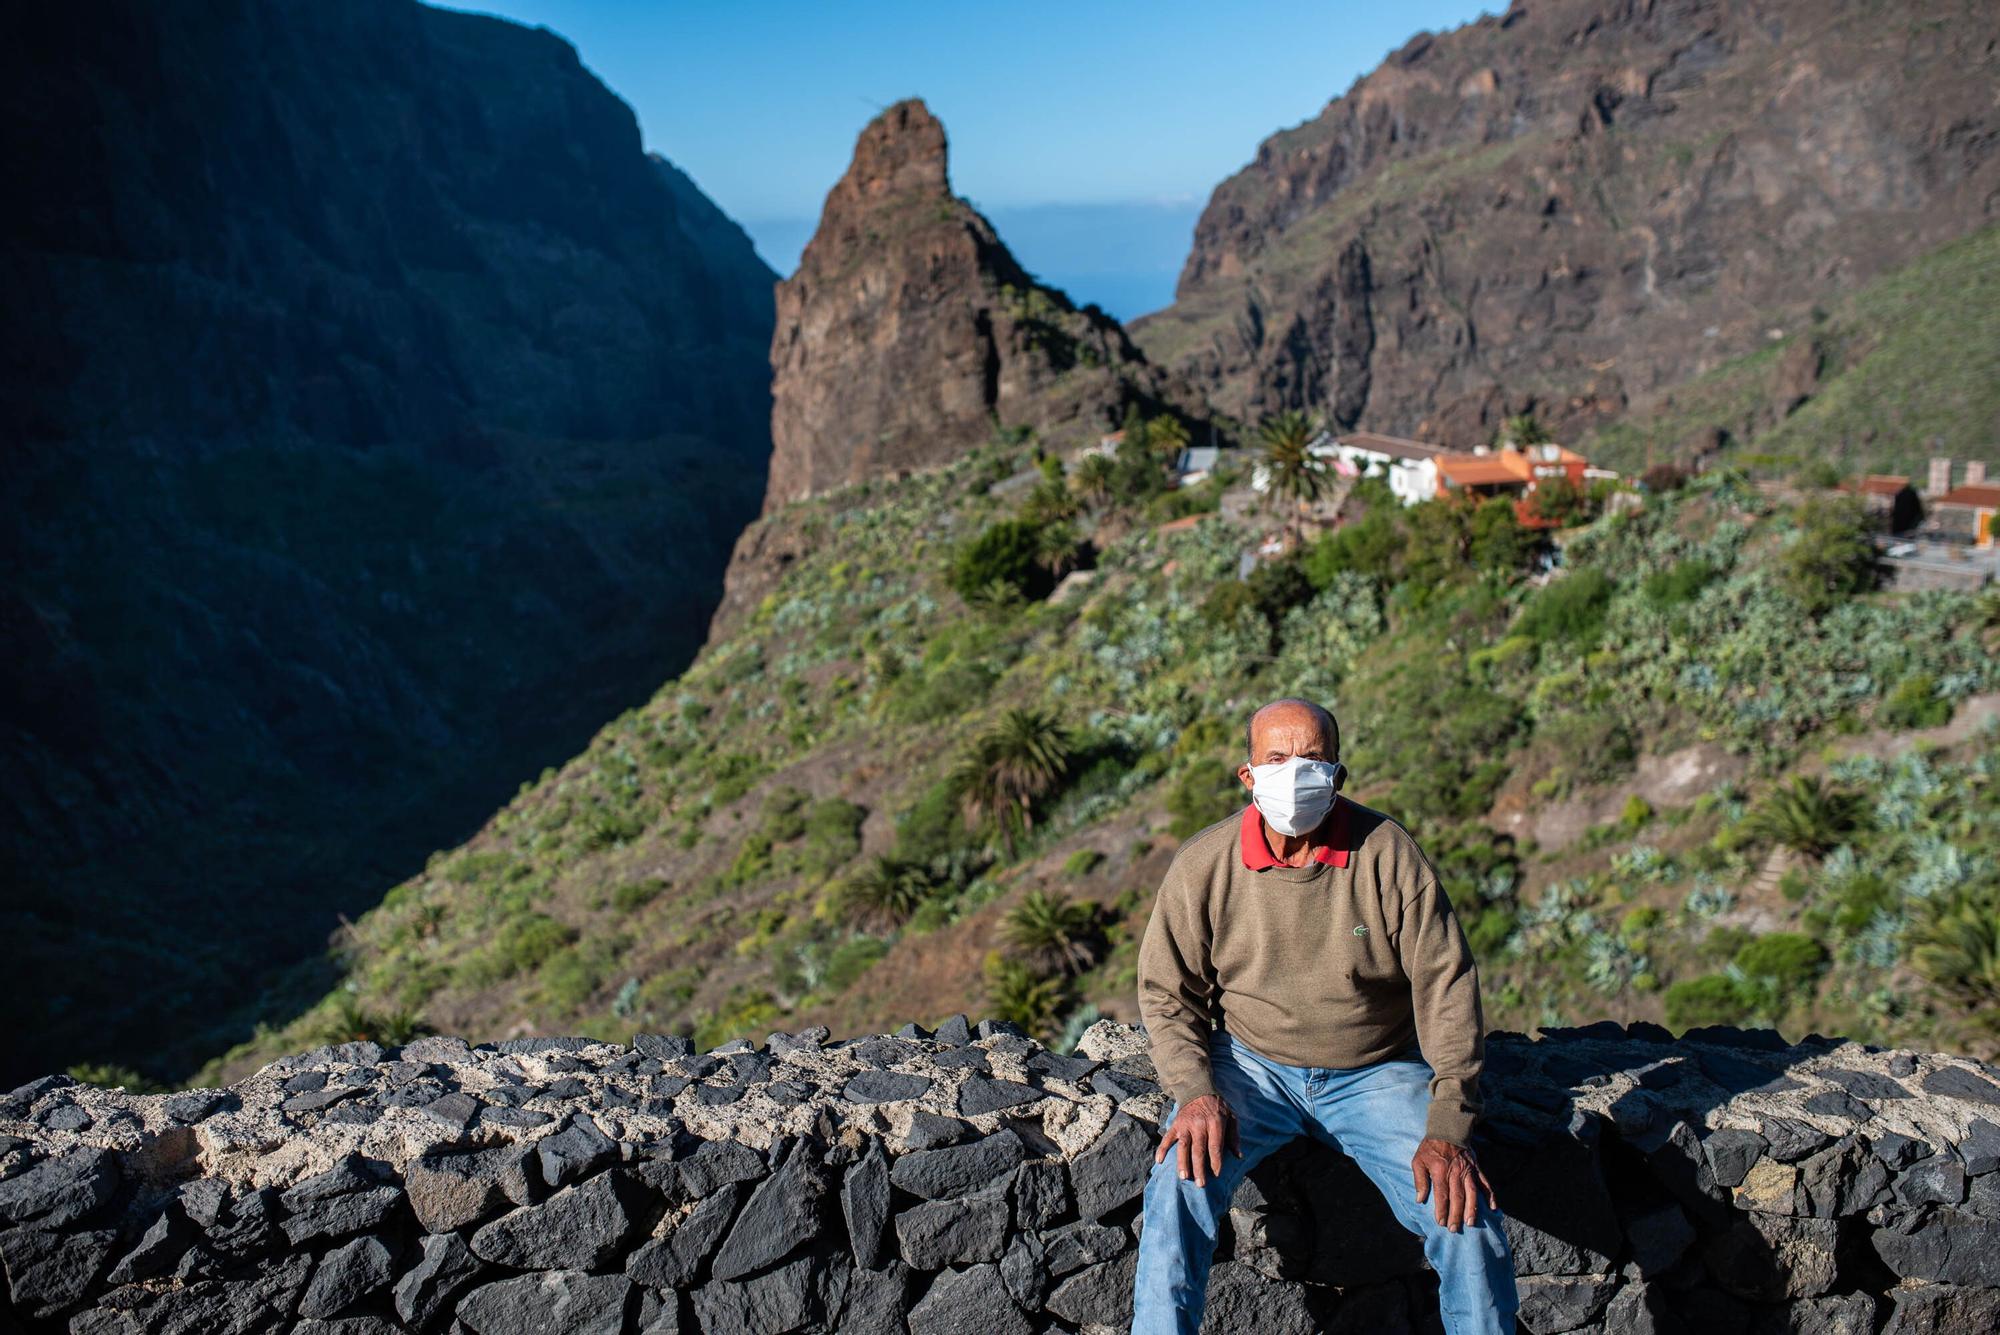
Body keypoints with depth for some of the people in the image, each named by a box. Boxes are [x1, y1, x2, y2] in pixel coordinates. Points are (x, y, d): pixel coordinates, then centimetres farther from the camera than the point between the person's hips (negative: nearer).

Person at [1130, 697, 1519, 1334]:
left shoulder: (1388, 852, -11)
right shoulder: (1203, 864, -8)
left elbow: (1446, 985, -9)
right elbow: (1166, 990, -2)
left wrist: (1448, 1127, -17)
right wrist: (1195, 1091, -20)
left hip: (1375, 1073, 0)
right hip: (1252, 1065, 0)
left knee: (1466, 1210, -18)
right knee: (1181, 1178, -25)